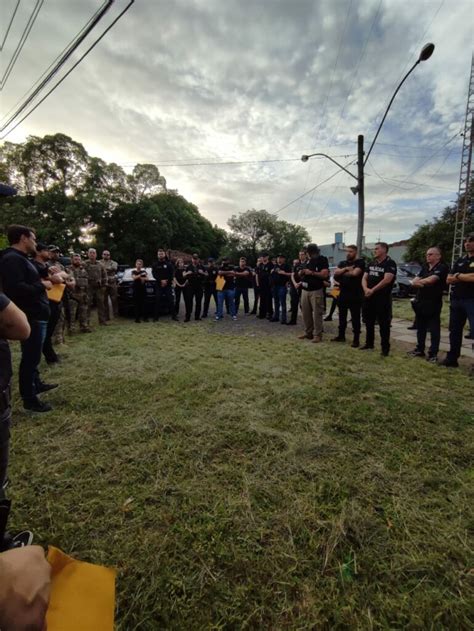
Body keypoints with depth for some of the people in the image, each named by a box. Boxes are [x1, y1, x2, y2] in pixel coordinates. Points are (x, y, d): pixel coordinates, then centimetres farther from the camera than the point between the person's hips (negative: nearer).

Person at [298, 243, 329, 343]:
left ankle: (317, 335, -1)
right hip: (305, 290, 7)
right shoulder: (308, 261, 17)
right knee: (305, 312, 8)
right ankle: (308, 332, 18)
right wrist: (302, 272, -2)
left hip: (316, 291, -7)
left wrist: (311, 272, -15)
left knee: (317, 313, -6)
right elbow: (300, 274, 21)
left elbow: (325, 274, -16)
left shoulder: (322, 260, -3)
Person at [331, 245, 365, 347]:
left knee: (355, 318, -1)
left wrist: (342, 273, -5)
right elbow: (335, 273, -1)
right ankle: (341, 335, 26)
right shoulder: (342, 263, 15)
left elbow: (355, 273, -20)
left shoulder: (360, 262, -4)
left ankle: (356, 339, 5)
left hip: (355, 295, -6)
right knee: (342, 316, 14)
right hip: (342, 294, 6)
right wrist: (346, 269, -15)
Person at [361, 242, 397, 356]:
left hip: (383, 298, -7)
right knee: (369, 322, 14)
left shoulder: (390, 263, -8)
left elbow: (387, 280, -20)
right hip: (368, 297, 7)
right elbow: (364, 278, 9)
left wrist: (372, 290, -17)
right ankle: (369, 343, 28)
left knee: (383, 324, -2)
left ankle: (385, 348, 5)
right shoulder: (371, 263, 13)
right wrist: (366, 289, -10)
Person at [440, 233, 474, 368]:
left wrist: (458, 276, -3)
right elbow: (449, 280, 10)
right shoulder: (460, 260, 15)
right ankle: (452, 359, 22)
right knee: (454, 330, 12)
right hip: (456, 300, 7)